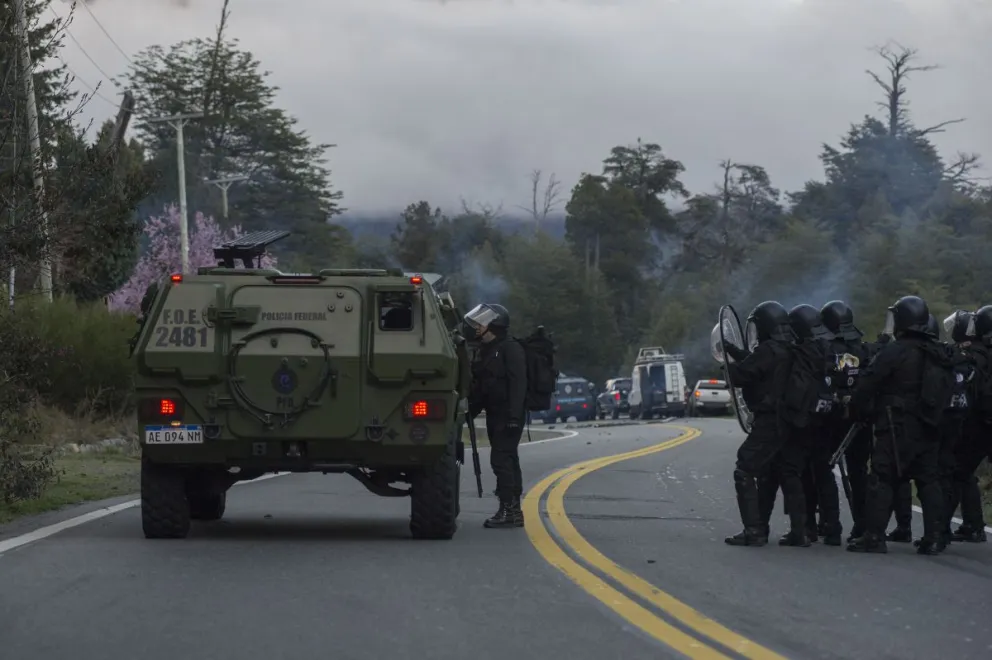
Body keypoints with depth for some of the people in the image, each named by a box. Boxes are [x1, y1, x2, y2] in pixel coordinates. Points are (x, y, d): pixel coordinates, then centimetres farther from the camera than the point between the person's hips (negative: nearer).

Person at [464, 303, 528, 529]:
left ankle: (508, 509, -17)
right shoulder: (484, 351, 17)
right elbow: (479, 387, 22)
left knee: (501, 459, -15)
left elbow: (518, 384, -20)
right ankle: (513, 511, 16)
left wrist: (514, 415, -26)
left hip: (508, 415, -10)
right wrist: (471, 411, 16)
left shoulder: (510, 349, -12)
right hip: (494, 415, 10)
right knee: (507, 460, 11)